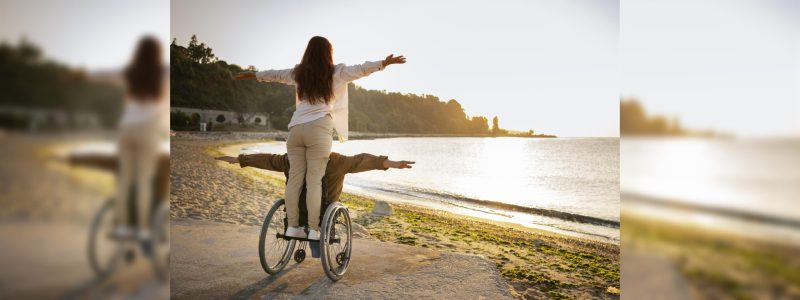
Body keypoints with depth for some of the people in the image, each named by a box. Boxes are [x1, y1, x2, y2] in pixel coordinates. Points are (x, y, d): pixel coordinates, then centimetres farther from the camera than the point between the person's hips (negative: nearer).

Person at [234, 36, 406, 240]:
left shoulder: (298, 73, 19)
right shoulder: (336, 73, 6)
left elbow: (275, 74, 33)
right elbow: (360, 70, -6)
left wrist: (253, 75, 48)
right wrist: (384, 63, -8)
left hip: (296, 128, 4)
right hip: (319, 129, -4)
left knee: (295, 177, 5)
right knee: (314, 181, -5)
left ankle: (292, 227, 6)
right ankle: (313, 230, -5)